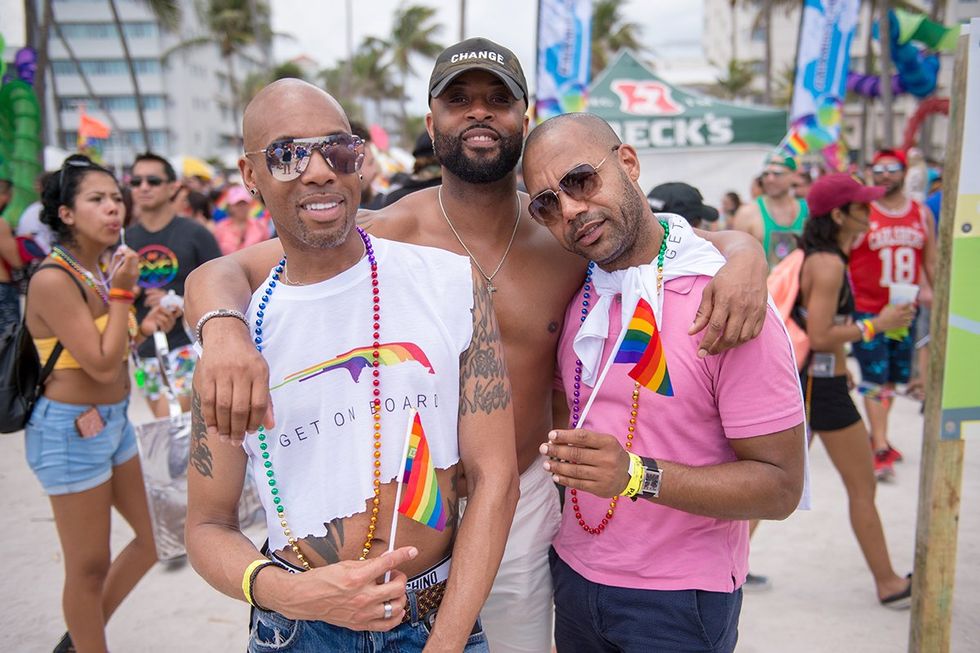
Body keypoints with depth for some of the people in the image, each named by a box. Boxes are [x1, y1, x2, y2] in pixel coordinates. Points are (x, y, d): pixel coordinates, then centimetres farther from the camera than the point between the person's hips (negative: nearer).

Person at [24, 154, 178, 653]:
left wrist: (144, 328, -2)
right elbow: (102, 366, -22)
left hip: (113, 421, 9)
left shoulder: (100, 271, 5)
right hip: (70, 431, -9)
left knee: (154, 537, 18)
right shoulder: (53, 279, -20)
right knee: (89, 566, 6)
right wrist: (123, 292, -19)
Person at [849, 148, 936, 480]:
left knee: (893, 378, 13)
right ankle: (881, 450, -3)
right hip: (868, 310, -5)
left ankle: (876, 436, 30)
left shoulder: (922, 213, 8)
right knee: (875, 379, -6)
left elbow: (931, 261, 15)